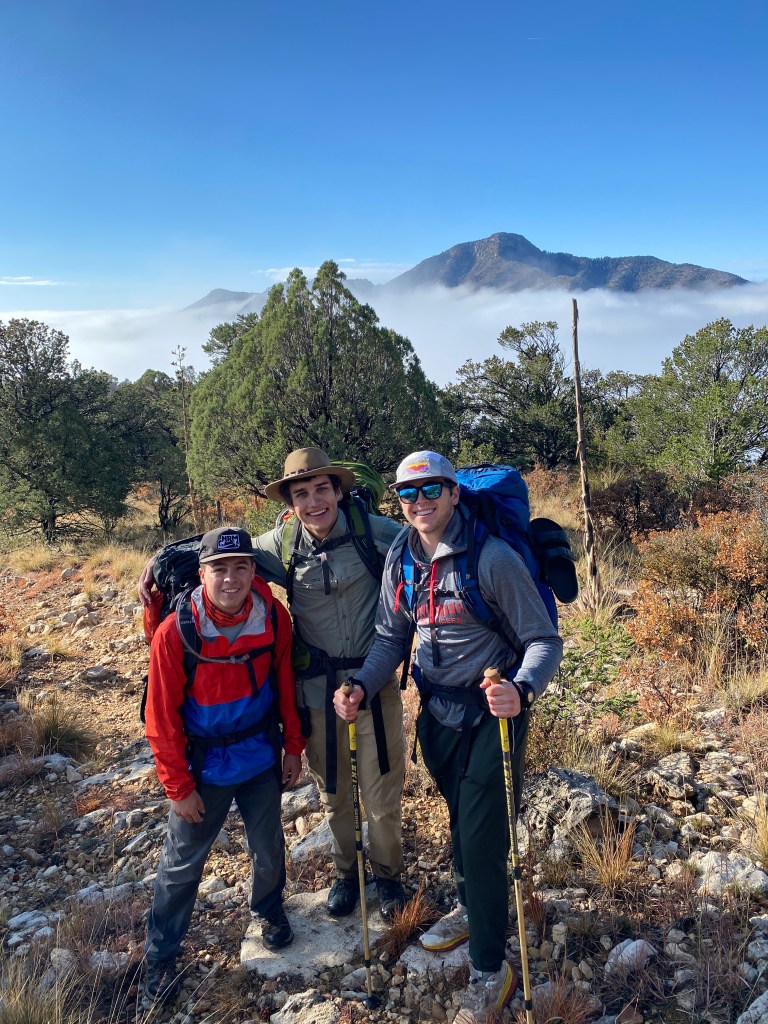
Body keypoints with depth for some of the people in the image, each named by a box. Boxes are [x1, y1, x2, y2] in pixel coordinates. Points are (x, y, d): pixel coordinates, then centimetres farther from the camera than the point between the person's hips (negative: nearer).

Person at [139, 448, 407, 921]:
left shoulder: (374, 532, -12)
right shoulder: (283, 543, -4)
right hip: (317, 690, 3)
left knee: (383, 796, 11)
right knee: (334, 794, 21)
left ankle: (388, 874, 41)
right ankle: (346, 873, 47)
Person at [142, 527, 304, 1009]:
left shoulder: (275, 617, -16)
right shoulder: (175, 633, -23)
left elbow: (285, 682, -2)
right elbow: (163, 719, -15)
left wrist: (293, 746, 4)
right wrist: (178, 785, -9)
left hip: (262, 760, 2)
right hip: (203, 767, -2)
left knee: (269, 848, 19)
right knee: (182, 862, 12)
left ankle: (270, 909, 50)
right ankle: (161, 957, 35)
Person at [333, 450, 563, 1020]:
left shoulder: (493, 558, -21)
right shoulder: (399, 560, -2)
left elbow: (545, 640, -18)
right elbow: (392, 637, 7)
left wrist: (521, 691, -36)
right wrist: (362, 687, -9)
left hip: (492, 716, -6)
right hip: (438, 715, 6)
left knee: (482, 838, -2)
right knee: (460, 820, 24)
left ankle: (491, 972, 19)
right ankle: (473, 909, 50)